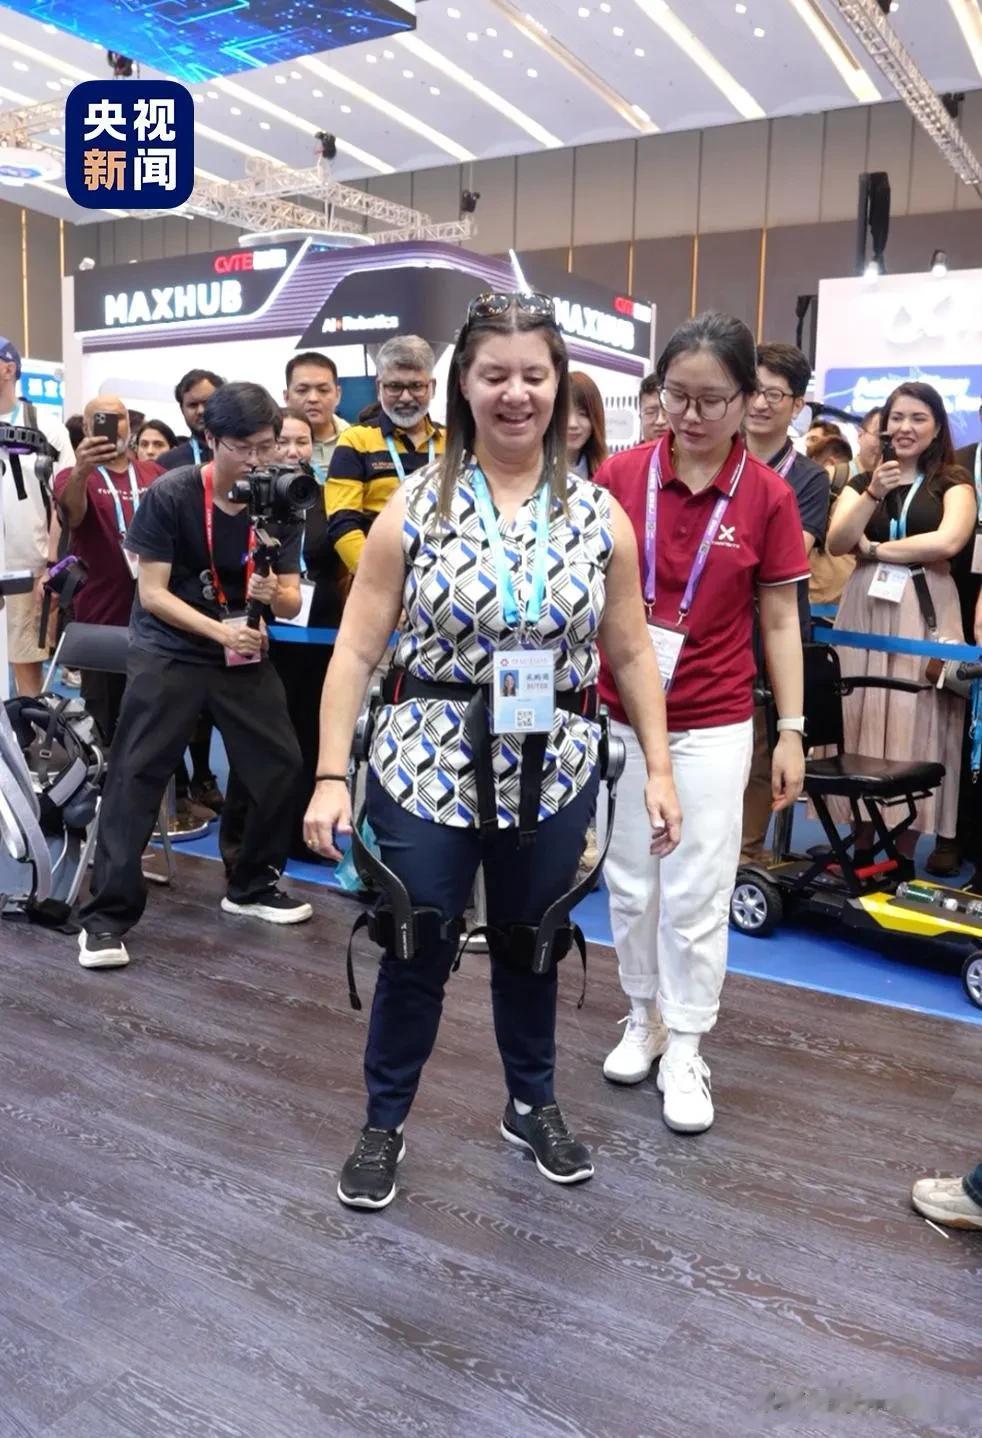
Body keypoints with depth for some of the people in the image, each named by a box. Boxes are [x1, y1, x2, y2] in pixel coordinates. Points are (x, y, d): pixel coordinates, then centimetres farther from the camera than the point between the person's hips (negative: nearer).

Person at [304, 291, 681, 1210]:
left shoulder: (600, 516, 1)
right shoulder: (415, 508, -5)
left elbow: (630, 656, 6)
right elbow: (356, 650, -6)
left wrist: (658, 767, 2)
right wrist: (331, 776, -11)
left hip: (552, 775, 2)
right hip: (426, 770, -2)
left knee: (530, 949, 18)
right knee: (415, 956, 9)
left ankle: (533, 1106, 41)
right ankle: (384, 1123, 31)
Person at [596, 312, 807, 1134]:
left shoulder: (768, 496, -6)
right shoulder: (620, 475, -5)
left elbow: (779, 619, 0)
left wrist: (792, 730, -1)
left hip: (713, 725, -1)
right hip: (620, 717, 2)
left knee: (697, 893, 6)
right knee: (629, 883, 14)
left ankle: (685, 1050, 22)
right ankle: (645, 1018, 34)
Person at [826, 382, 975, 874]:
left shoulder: (953, 482, 7)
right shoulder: (862, 481, 14)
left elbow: (948, 541, -10)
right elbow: (835, 543, 0)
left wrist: (875, 548, -3)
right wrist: (874, 494, -12)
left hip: (924, 613, -2)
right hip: (865, 609, 3)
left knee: (914, 726, -4)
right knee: (861, 721, -1)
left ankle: (905, 852, 4)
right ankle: (861, 845, 9)